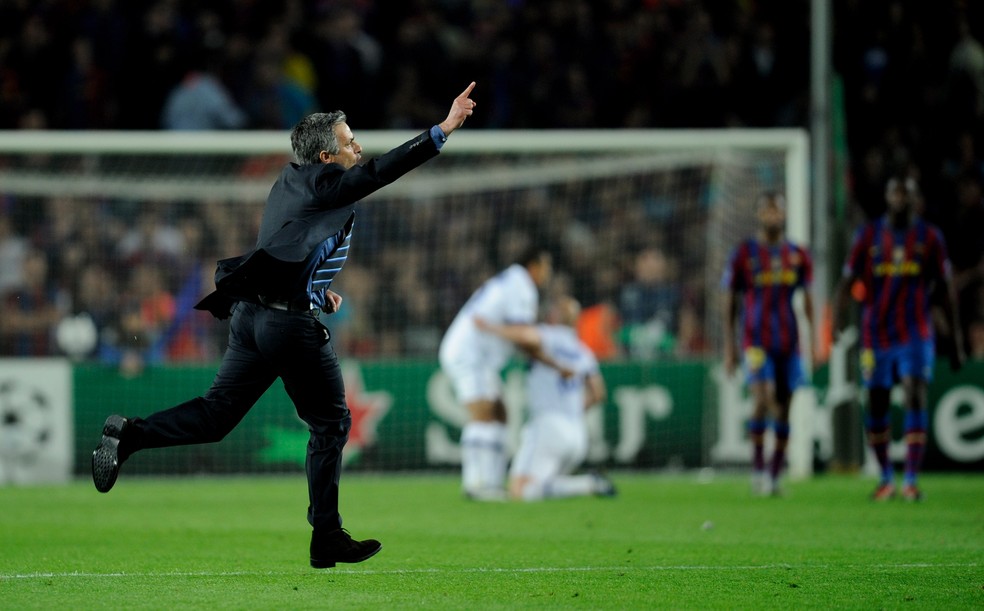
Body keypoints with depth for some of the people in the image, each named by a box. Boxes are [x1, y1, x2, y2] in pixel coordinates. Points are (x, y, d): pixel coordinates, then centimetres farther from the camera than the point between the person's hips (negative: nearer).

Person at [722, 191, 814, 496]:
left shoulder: (798, 256, 8)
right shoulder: (744, 254, 0)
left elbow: (807, 300, 14)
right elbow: (730, 302, 4)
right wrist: (729, 347, 1)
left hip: (788, 343, 3)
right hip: (756, 342, -3)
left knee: (783, 409, 5)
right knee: (762, 399, -21)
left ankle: (774, 477, 15)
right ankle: (757, 467, -10)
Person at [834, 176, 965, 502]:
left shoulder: (929, 237, 4)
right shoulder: (868, 235, 3)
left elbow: (946, 291, 8)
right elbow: (848, 280, 0)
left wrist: (956, 342, 7)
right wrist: (837, 320, -15)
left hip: (916, 334, -1)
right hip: (876, 336, 1)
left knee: (916, 398, -16)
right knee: (877, 406, 5)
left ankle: (911, 480, -18)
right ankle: (885, 478, 22)